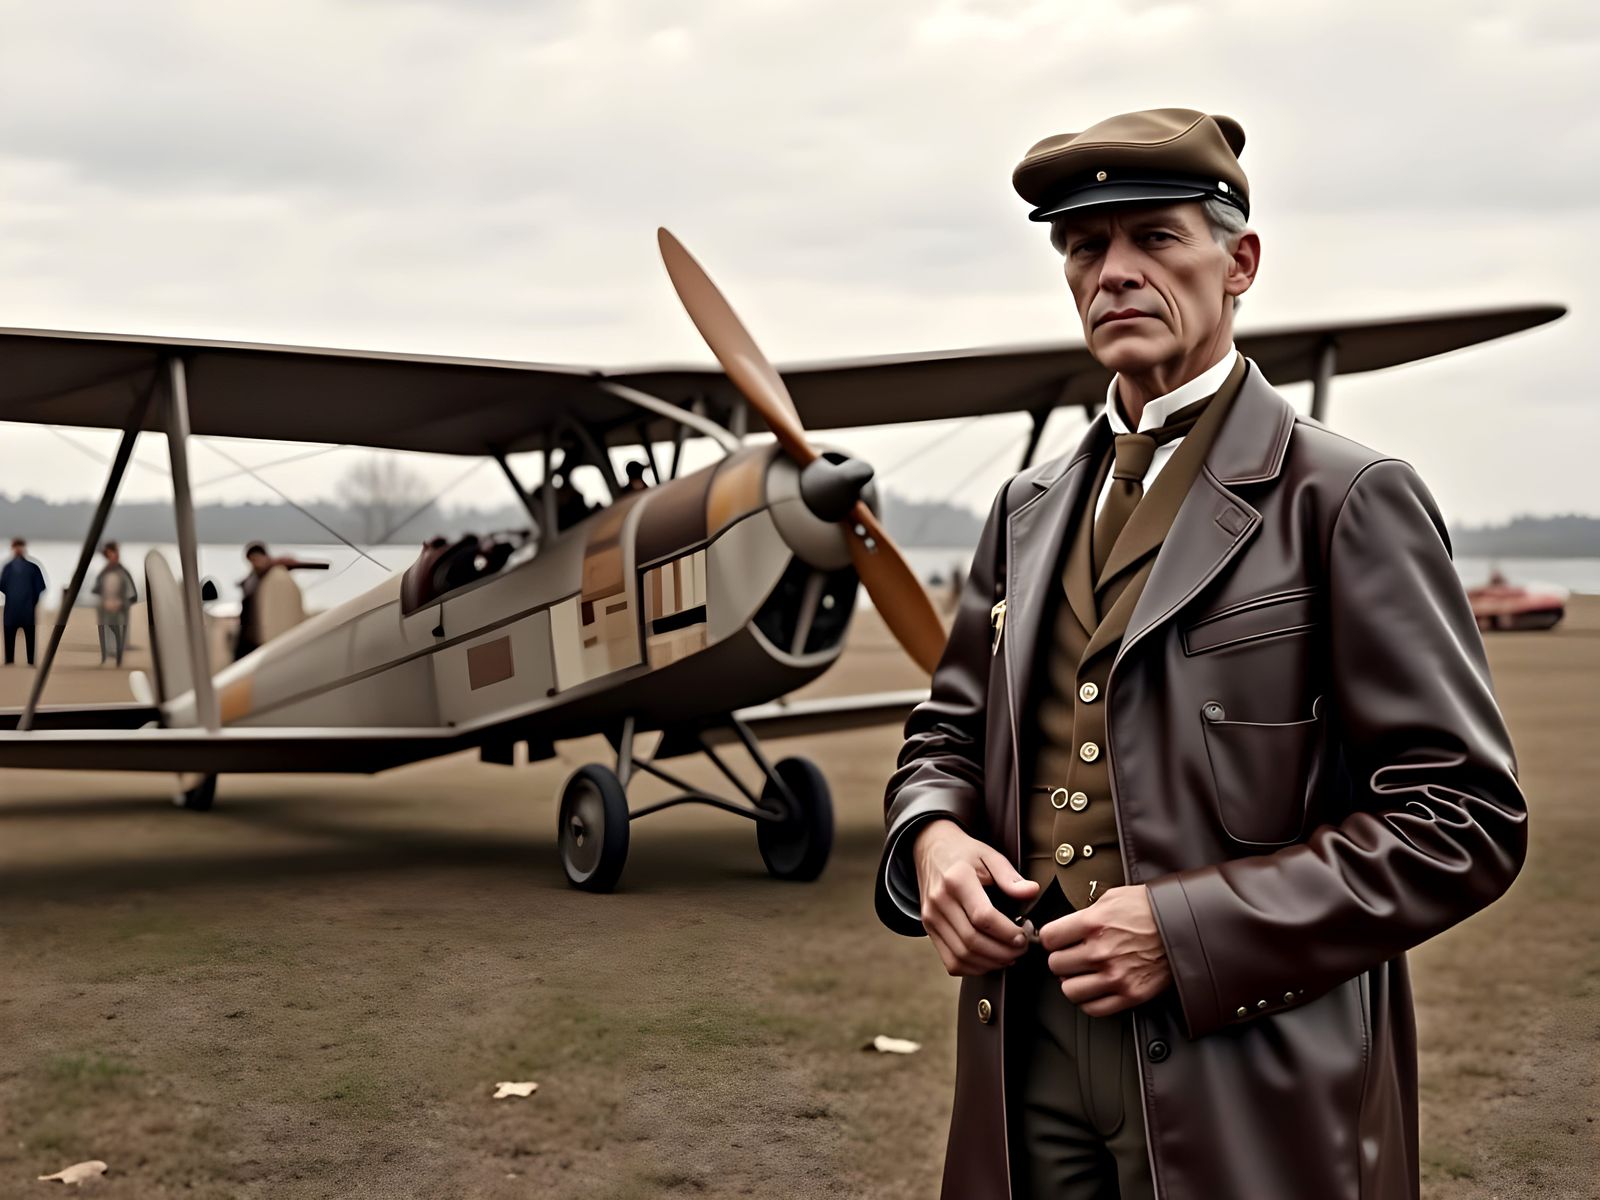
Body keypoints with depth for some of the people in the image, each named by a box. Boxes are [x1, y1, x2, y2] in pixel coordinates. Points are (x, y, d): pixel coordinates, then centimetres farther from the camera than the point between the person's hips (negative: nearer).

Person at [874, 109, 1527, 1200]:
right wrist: (933, 837, -4)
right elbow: (952, 728, 19)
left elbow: (1465, 816, -11)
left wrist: (1189, 933, -18)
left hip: (1249, 1090, -5)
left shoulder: (1349, 499, -8)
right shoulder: (1031, 509, 11)